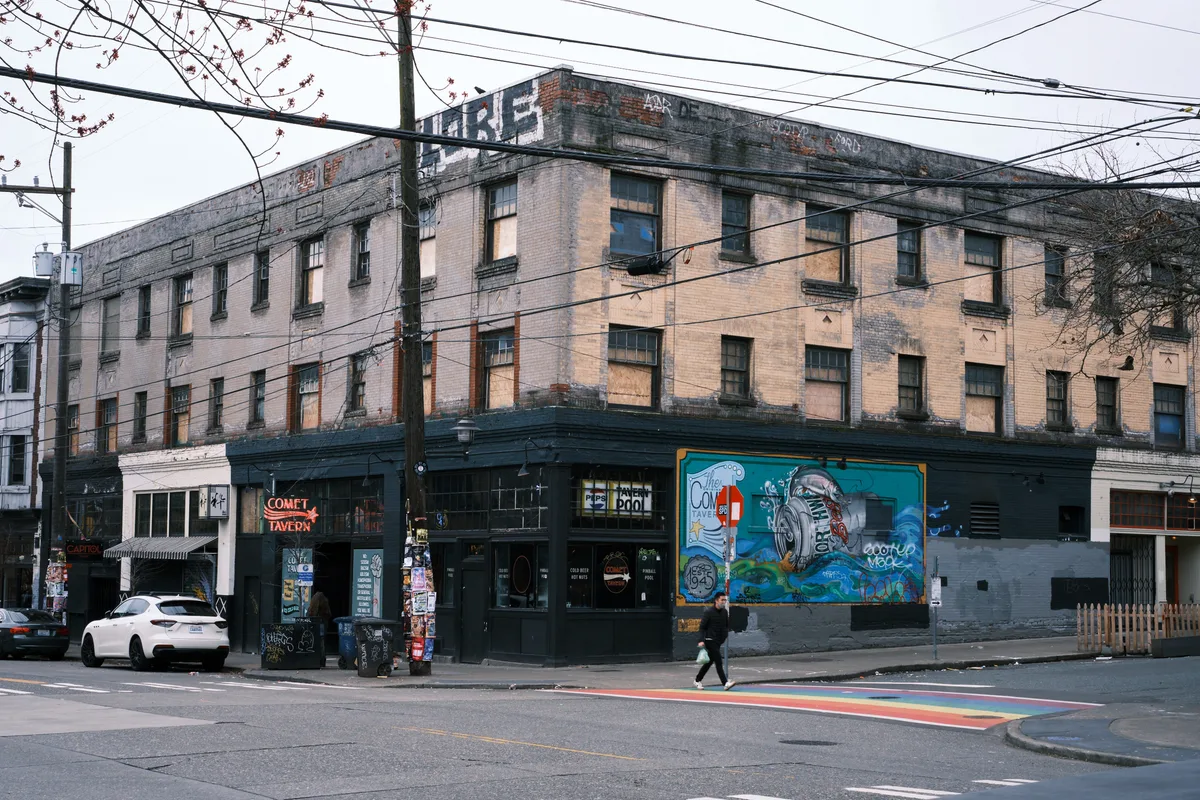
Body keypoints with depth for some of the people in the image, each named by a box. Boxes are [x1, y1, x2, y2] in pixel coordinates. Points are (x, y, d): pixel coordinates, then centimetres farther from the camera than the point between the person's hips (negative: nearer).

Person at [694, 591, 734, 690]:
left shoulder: (724, 612, 8)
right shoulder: (708, 611, -11)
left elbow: (726, 625, 21)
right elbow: (702, 627, -11)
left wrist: (725, 635, 8)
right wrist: (702, 640, -19)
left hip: (718, 641, 7)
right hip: (710, 640, -7)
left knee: (710, 661, 14)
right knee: (718, 662, -14)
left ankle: (698, 680, 28)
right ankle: (725, 683, -19)